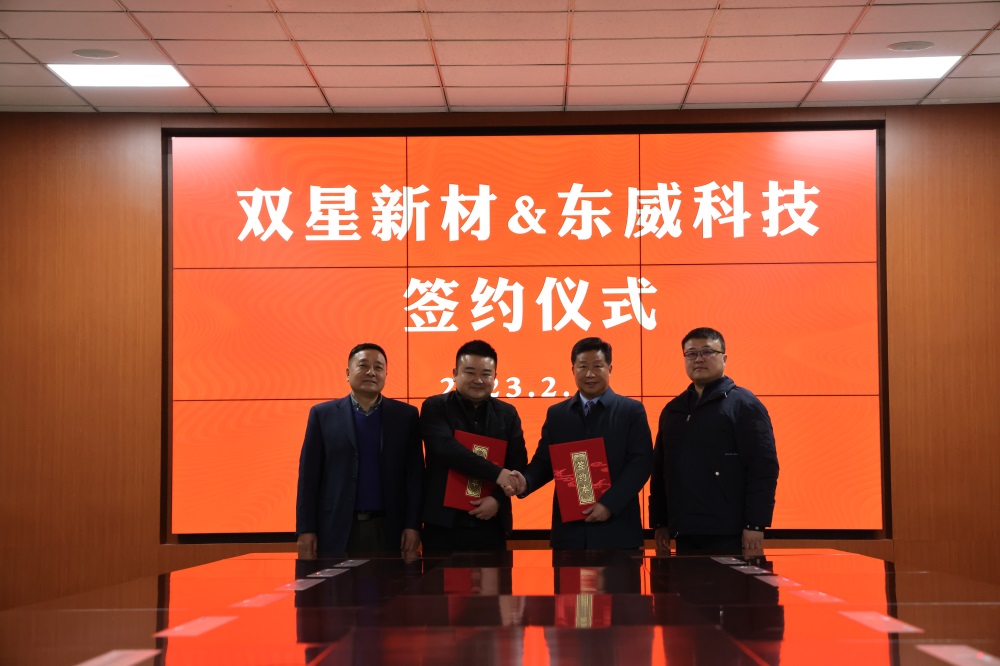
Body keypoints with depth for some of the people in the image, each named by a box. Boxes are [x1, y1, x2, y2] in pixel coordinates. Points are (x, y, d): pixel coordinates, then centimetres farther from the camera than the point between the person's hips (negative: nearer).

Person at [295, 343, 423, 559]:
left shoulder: (405, 415, 6)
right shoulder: (323, 414, 5)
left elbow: (414, 474, 4)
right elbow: (309, 475, 3)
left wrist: (413, 525, -4)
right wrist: (306, 529, -2)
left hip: (387, 529, 0)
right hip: (336, 529, 0)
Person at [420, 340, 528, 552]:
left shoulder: (507, 414, 10)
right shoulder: (435, 407, -1)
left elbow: (518, 462, 6)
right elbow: (446, 448, -17)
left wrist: (498, 498, -12)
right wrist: (497, 473, -22)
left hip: (491, 525, 3)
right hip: (443, 525, -3)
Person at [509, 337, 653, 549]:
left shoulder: (632, 411, 2)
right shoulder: (556, 414, 13)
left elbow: (640, 462, -6)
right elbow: (544, 461, 11)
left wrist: (609, 504, -16)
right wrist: (525, 481, -12)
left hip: (616, 528, -3)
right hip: (569, 527, 3)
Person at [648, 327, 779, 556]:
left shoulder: (744, 404, -3)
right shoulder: (672, 410, 16)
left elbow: (764, 466, -10)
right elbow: (660, 470, 19)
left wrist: (755, 526, -16)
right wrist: (659, 524, 13)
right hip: (684, 535, 6)